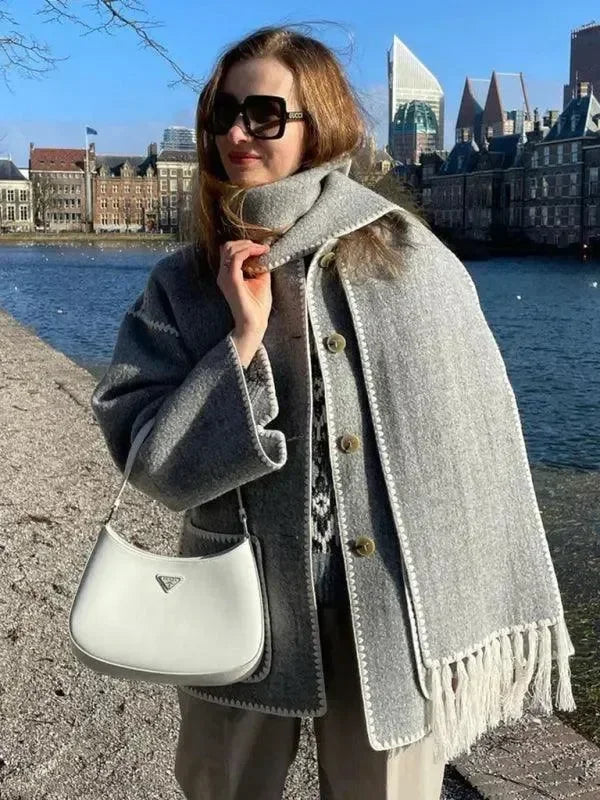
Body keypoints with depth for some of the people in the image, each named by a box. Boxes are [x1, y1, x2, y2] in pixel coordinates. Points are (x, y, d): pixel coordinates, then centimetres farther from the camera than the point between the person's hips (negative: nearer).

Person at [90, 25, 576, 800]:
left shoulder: (414, 260, -5)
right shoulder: (184, 285, -1)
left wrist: (490, 626, -1)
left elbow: (481, 446, -3)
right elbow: (149, 463, -7)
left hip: (395, 619, -1)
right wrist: (241, 344, -18)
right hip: (243, 615, 2)